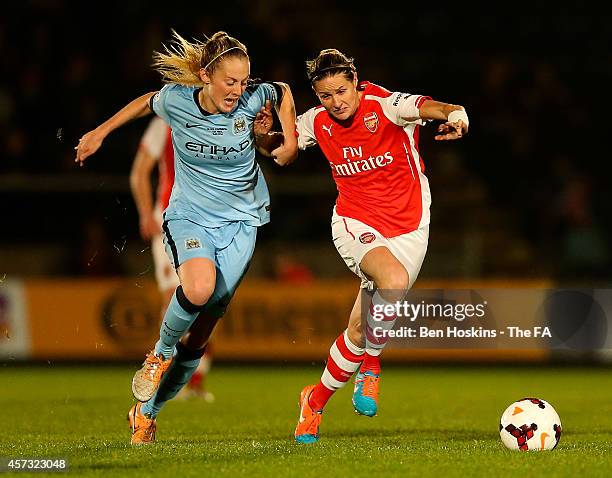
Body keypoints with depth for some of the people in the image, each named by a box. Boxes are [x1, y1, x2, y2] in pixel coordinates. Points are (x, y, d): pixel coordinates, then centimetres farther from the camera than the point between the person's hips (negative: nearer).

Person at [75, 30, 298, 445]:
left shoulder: (251, 100, -13)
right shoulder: (176, 101, -12)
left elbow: (283, 92, 10)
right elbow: (147, 102, 11)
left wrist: (290, 142, 0)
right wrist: (99, 133, 17)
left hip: (240, 222, 1)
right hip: (189, 216, -1)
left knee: (200, 333, 0)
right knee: (199, 288, -35)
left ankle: (146, 413, 18)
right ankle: (161, 352, -4)